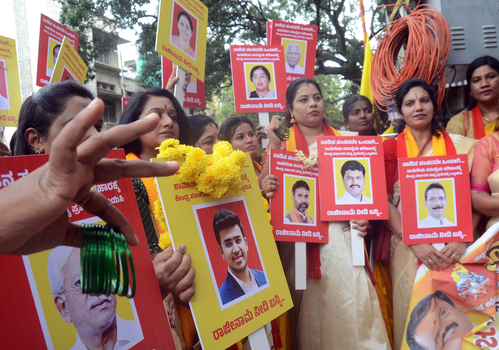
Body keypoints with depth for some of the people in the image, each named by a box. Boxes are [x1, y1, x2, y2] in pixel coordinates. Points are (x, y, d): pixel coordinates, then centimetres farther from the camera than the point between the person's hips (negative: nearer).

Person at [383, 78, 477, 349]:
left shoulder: (459, 145, 6)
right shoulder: (390, 148, 3)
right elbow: (385, 203, -4)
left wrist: (463, 239, -13)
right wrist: (415, 243, -15)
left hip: (454, 248, 1)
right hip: (409, 249, -1)